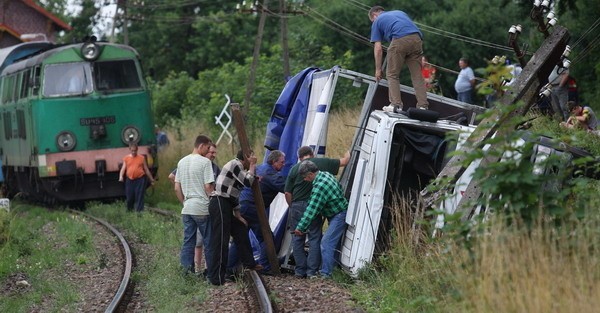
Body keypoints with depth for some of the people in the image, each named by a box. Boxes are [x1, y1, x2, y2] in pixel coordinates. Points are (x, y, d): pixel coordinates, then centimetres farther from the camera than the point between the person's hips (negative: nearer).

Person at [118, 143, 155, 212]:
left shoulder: (141, 158, 5)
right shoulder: (126, 158, 7)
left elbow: (146, 169, 11)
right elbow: (123, 168, 0)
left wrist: (151, 179, 14)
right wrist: (121, 176, -19)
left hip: (140, 179, -2)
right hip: (130, 180, 2)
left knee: (139, 197, -5)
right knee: (129, 197, 7)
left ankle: (139, 211, -5)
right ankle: (129, 211, 27)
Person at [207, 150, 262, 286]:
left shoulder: (238, 168, 24)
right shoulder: (235, 164, -7)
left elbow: (234, 196, 27)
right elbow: (247, 182, -17)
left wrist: (238, 216, 27)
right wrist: (252, 166, -3)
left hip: (225, 207, 10)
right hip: (219, 204, -10)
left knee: (241, 230, 21)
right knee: (220, 242, -10)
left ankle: (249, 263, 33)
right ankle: (216, 278, -11)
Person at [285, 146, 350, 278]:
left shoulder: (294, 169, 5)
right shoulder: (322, 163, 3)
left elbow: (288, 193, 2)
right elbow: (343, 162, 13)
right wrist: (348, 154, 33)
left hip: (297, 206, 1)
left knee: (298, 239, 10)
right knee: (314, 238, 6)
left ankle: (300, 270, 9)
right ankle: (312, 270, 1)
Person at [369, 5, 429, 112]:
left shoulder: (377, 21, 22)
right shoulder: (400, 12, 36)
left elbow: (378, 49, 16)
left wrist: (378, 69, 24)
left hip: (399, 40, -4)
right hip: (416, 38, 5)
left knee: (392, 75, 9)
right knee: (417, 75, 10)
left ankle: (396, 104, -1)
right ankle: (423, 105, 2)